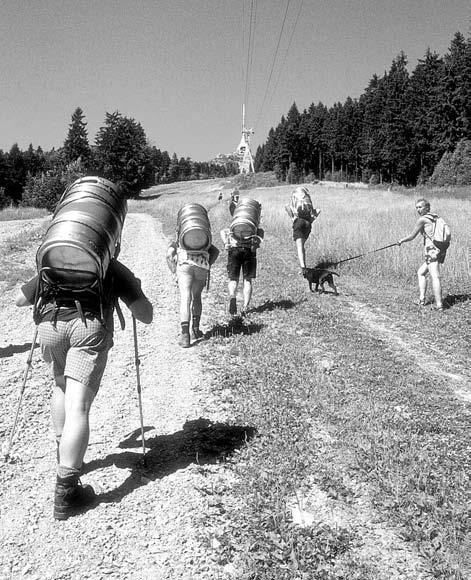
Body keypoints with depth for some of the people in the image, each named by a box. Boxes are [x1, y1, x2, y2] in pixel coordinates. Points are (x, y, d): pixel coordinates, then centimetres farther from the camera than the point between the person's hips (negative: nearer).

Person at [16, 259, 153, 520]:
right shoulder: (115, 268, 24)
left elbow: (20, 299, 34)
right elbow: (146, 316, 17)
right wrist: (136, 290, 36)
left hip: (50, 323, 3)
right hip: (90, 324, -3)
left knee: (61, 384, 30)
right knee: (78, 407, -7)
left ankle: (64, 450, 31)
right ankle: (65, 491, -13)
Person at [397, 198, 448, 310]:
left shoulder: (422, 220, -4)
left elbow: (411, 237, 0)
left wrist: (401, 240, 17)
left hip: (432, 251, -9)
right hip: (441, 250, 9)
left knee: (435, 276, -17)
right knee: (421, 273, 20)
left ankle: (439, 305, -27)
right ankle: (421, 299, 17)